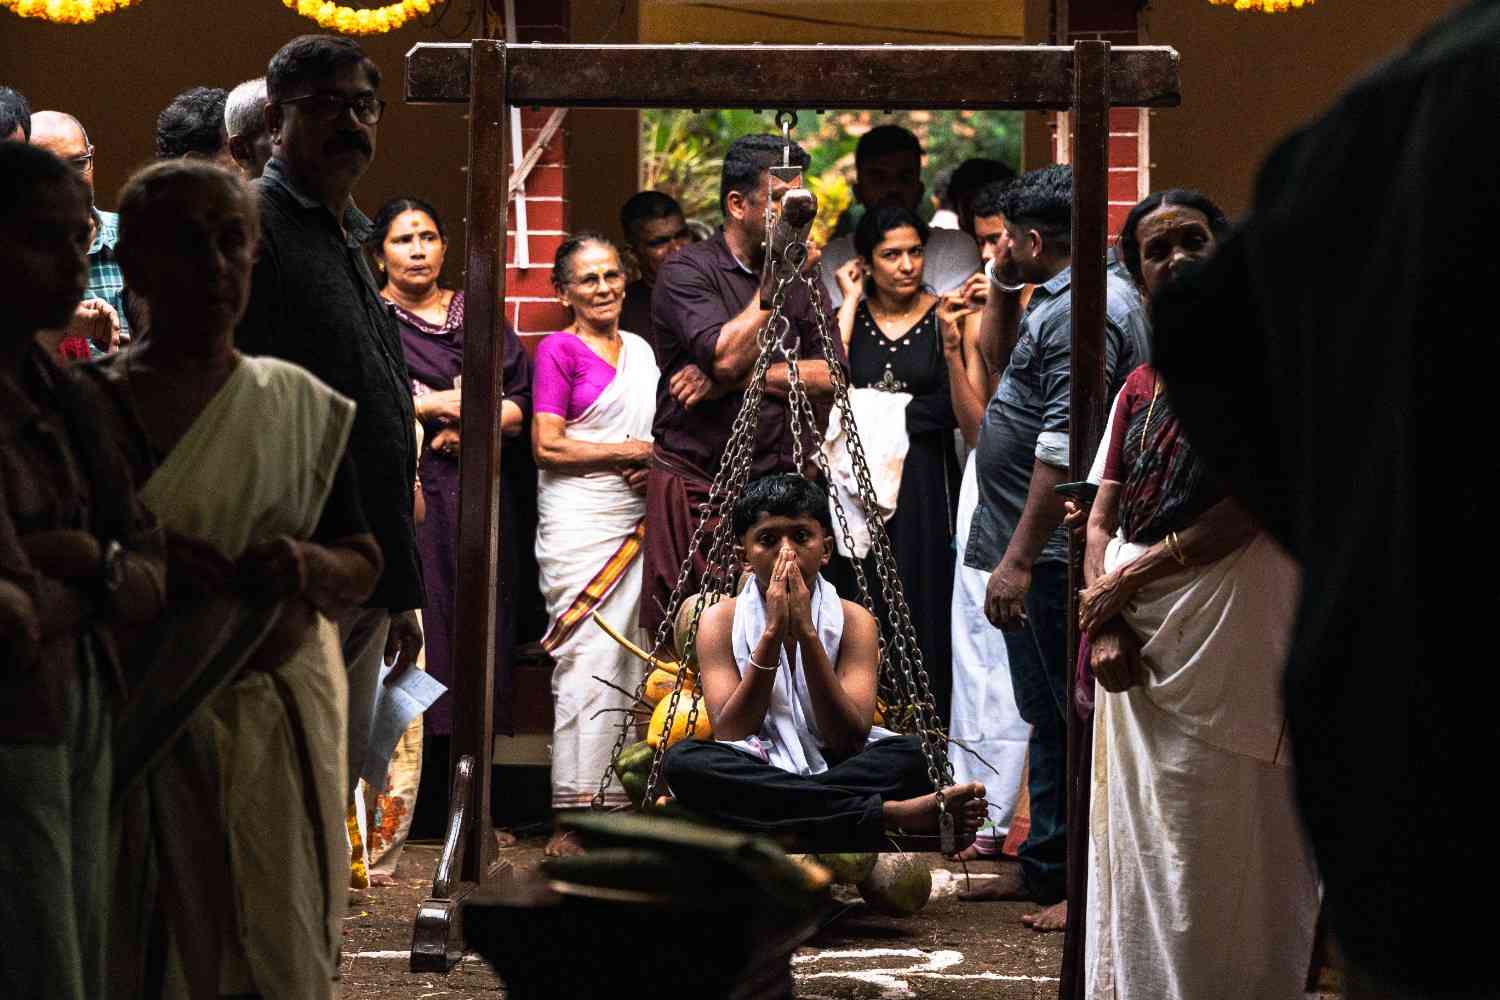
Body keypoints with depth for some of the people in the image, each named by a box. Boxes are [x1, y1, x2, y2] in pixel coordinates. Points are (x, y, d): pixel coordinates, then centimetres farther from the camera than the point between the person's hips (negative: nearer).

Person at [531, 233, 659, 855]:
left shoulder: (641, 350, 18)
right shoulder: (558, 350, -1)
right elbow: (548, 446, -9)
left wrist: (655, 463, 3)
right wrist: (632, 451, -9)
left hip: (637, 518, 6)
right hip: (578, 519, -6)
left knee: (632, 661, 2)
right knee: (588, 660, -11)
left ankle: (618, 804, 5)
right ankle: (575, 819, -10)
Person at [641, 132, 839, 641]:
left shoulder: (799, 278, 13)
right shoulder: (687, 270, -4)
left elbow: (831, 376, 3)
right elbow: (728, 354, -19)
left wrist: (740, 376, -10)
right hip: (695, 485, -4)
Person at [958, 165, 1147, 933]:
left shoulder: (1081, 310, -19)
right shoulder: (1061, 300, 15)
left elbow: (1064, 447, -25)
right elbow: (1002, 366, 33)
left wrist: (1019, 559, -26)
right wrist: (1002, 289, 16)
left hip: (1055, 554, -11)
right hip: (1039, 552, 11)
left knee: (1076, 716, -5)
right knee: (1048, 716, 17)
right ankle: (1044, 866, 26)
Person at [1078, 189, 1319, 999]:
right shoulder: (1139, 388, 18)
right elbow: (1102, 520, 13)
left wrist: (1132, 577, -10)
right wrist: (1102, 623, -6)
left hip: (1228, 628, -6)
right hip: (1138, 641, 7)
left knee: (1227, 863, -6)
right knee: (1140, 853, 9)